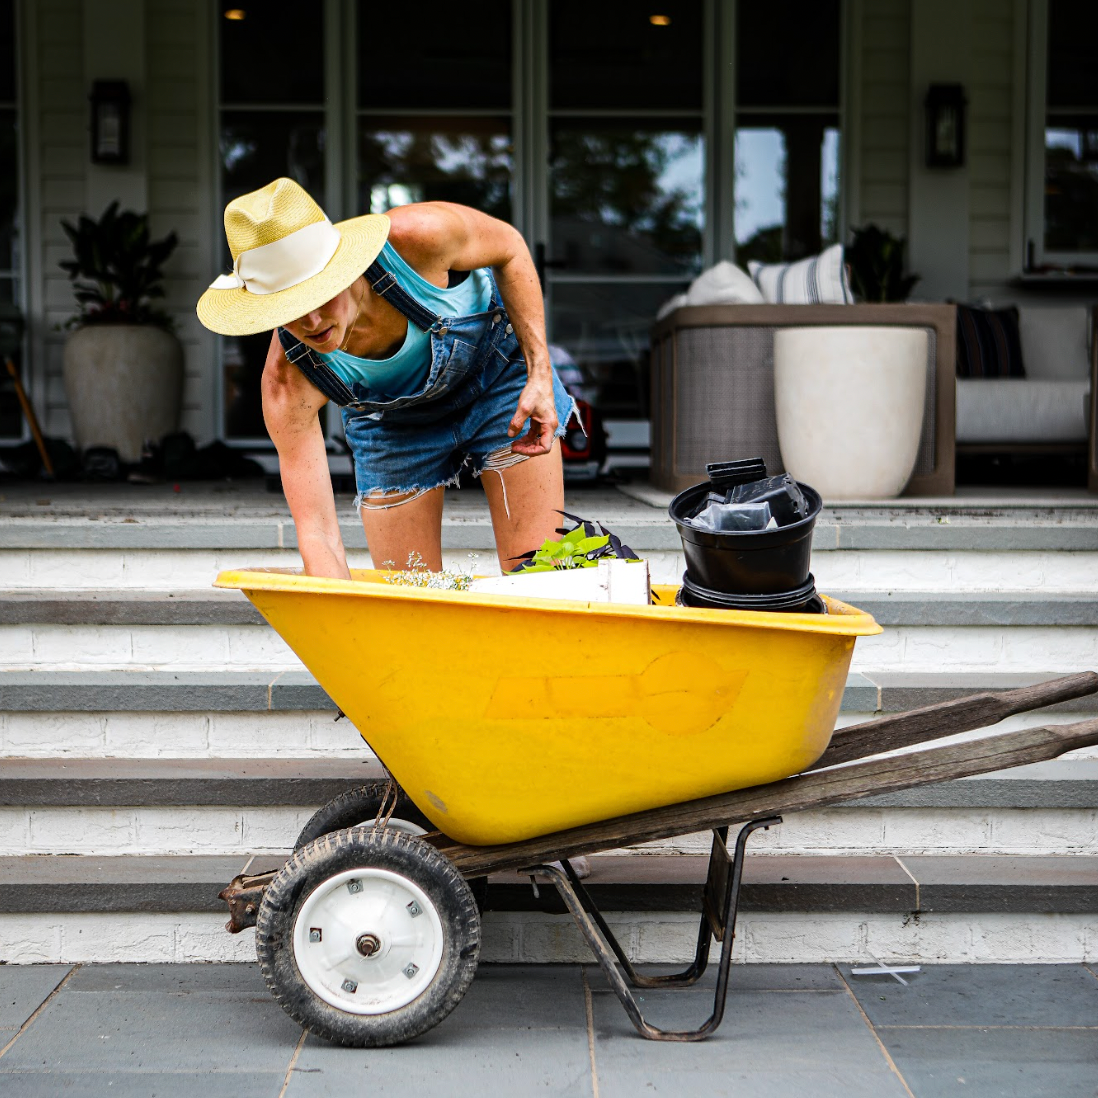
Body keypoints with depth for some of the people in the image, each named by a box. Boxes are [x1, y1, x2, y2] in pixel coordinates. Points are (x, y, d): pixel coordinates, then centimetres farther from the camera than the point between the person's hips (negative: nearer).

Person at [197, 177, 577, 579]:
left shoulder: (416, 237, -38)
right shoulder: (287, 383, -34)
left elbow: (510, 248, -15)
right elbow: (317, 532, -32)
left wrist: (539, 375, -20)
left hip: (498, 370, 0)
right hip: (393, 424, 1)